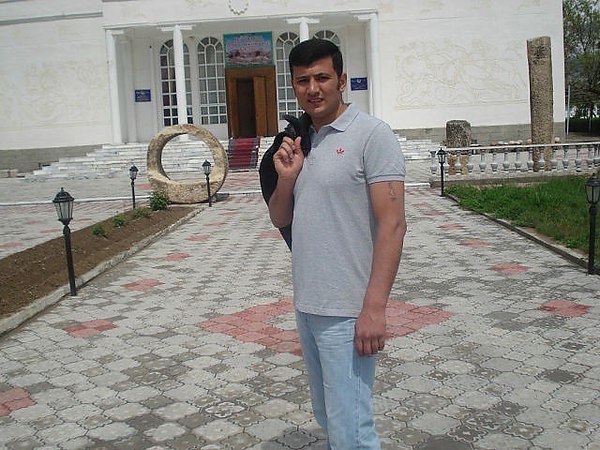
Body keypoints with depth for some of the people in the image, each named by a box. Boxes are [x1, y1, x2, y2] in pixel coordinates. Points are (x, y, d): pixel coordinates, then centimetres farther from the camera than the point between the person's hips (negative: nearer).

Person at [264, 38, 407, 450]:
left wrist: (375, 307, -22)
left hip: (346, 312, -7)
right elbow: (280, 219, 16)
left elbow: (392, 224, -16)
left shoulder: (371, 135, -10)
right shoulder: (299, 142, 12)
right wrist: (286, 177, -3)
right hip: (306, 305, 8)